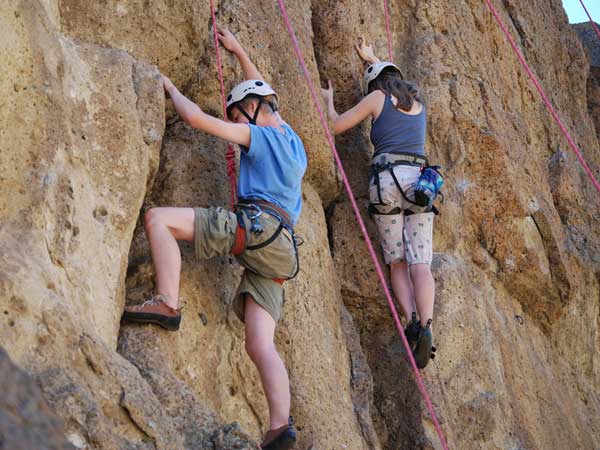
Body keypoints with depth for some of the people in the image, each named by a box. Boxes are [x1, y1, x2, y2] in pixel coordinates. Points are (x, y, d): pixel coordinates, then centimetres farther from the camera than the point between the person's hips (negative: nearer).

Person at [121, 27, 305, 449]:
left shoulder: (256, 134, 6)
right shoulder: (290, 138, 28)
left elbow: (196, 117, -1)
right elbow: (262, 94, 47)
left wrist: (171, 89, 16)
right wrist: (239, 52, 52)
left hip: (254, 225, -8)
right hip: (278, 249, 8)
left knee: (159, 218, -10)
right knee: (260, 343, -4)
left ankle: (167, 303, -25)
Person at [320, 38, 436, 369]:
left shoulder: (377, 97, 9)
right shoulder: (417, 100, 22)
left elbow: (336, 126, 13)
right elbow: (394, 80, 46)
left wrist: (328, 100, 32)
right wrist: (372, 60, 59)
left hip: (387, 177, -3)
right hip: (419, 179, 3)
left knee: (397, 261, 4)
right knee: (420, 261, -5)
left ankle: (411, 319, -17)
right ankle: (426, 326, -24)